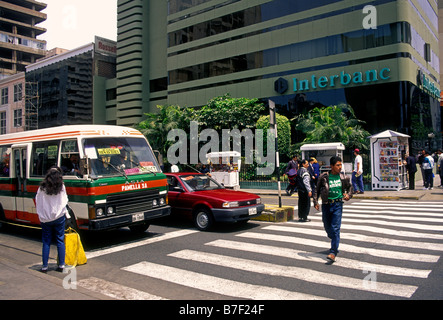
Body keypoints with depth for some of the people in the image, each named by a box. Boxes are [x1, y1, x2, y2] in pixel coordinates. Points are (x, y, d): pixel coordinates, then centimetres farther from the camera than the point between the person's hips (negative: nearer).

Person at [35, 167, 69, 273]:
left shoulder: (42, 188, -4)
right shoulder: (61, 187, -6)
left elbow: (37, 203, 2)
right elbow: (64, 202, 0)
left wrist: (41, 215, 12)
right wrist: (66, 212, 14)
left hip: (45, 219, 1)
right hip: (59, 217, -1)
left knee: (46, 242, 9)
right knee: (60, 241, 7)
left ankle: (44, 266, 11)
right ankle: (61, 265, 9)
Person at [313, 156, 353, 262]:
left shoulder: (344, 177, 1)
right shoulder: (324, 177, -4)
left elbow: (349, 187, 19)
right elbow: (317, 190, 5)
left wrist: (348, 195, -1)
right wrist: (315, 202, -5)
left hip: (337, 205, -1)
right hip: (326, 205, 1)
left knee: (335, 228, -10)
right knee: (327, 227, 15)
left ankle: (333, 252, -8)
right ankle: (334, 243, 45)